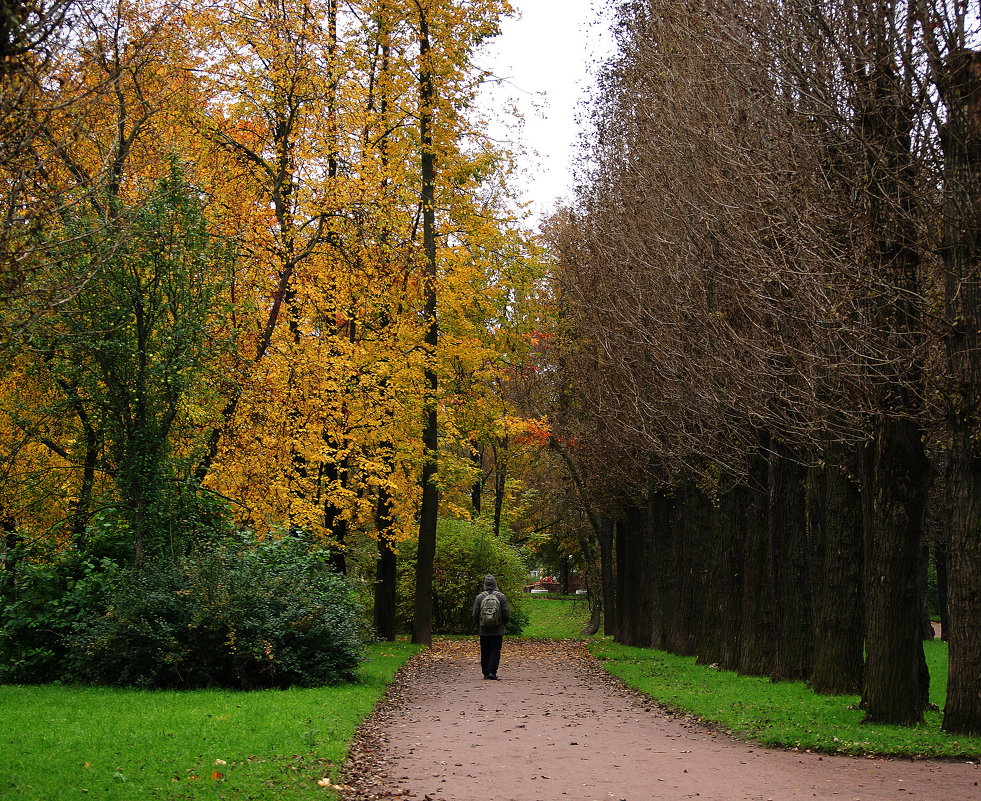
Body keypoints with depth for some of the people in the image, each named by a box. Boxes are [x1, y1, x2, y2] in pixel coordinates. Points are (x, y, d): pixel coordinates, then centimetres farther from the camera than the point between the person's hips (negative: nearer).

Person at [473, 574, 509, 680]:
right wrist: (503, 623, 14)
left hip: (484, 631, 1)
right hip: (498, 631, -1)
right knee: (495, 651, 1)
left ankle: (486, 673, 12)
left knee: (485, 652, 9)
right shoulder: (501, 597, -5)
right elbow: (506, 614, -4)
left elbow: (475, 615, -1)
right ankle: (492, 672, -9)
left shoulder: (479, 597, -3)